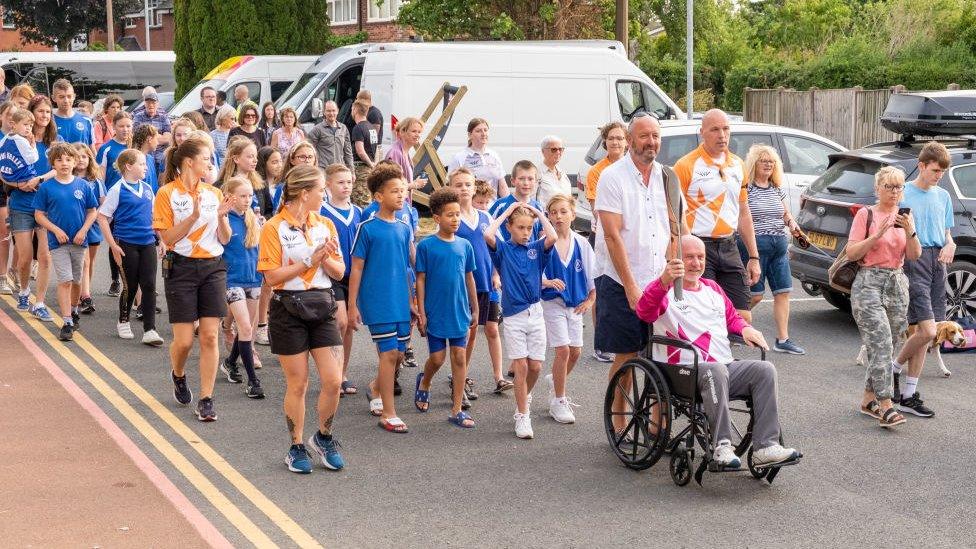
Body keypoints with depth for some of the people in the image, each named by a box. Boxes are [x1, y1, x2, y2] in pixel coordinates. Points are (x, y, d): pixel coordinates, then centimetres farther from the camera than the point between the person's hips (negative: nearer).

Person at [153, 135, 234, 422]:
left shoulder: (214, 193, 9)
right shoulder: (168, 194, -4)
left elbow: (224, 239, 10)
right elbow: (168, 238, -9)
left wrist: (221, 217, -9)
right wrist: (194, 217, -20)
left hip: (212, 268, 3)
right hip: (181, 268, -3)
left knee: (209, 336, -3)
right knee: (184, 340, -2)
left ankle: (206, 400, 3)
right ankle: (178, 376, 32)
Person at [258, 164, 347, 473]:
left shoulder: (325, 225, 8)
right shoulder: (274, 228, -8)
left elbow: (339, 272, 9)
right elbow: (272, 277, -14)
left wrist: (327, 259, -12)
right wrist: (310, 261, -15)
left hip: (322, 306, 4)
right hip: (289, 308, -4)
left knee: (333, 381, -2)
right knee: (297, 384, 4)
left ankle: (324, 437, 21)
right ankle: (297, 447, 19)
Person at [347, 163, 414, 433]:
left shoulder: (404, 228, 8)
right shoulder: (367, 228, -8)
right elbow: (357, 269, -6)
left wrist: (411, 300, 16)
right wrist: (352, 305, -7)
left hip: (400, 301, 6)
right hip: (377, 301, -6)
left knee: (398, 353, 10)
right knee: (389, 353, -7)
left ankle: (375, 388, 39)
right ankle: (388, 414, 1)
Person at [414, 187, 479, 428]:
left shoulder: (465, 246, 3)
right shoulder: (426, 246, -7)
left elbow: (469, 279, 10)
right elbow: (420, 280, -5)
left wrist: (475, 309, 11)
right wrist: (421, 312, -7)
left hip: (460, 313, 3)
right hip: (435, 313, -3)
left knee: (459, 358, 3)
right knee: (437, 358, 4)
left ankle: (457, 410, 10)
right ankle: (424, 383, 37)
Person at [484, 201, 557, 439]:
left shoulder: (536, 248, 5)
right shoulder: (503, 249, 0)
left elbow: (552, 237, -16)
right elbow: (488, 234, -21)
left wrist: (539, 213, -4)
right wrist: (507, 212, -9)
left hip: (535, 313, 3)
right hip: (513, 316, -2)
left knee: (535, 366, 4)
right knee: (521, 366, -6)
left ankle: (525, 397, 34)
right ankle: (522, 416, 2)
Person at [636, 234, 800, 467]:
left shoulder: (713, 288, 26)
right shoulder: (665, 291, 2)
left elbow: (732, 317, 38)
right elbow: (645, 311, -20)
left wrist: (745, 328, 13)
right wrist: (664, 280, -39)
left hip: (727, 366, 6)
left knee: (765, 369, -20)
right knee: (716, 371, -38)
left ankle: (765, 447, -27)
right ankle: (722, 446, -36)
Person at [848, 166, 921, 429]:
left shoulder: (905, 217, 12)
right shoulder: (866, 214, -1)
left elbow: (914, 256, 3)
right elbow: (851, 253, -6)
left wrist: (910, 232, -14)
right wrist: (878, 234, -16)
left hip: (897, 284, 5)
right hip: (869, 283, -5)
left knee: (887, 346, 6)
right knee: (882, 345, -14)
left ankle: (868, 400, 18)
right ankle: (886, 407, -16)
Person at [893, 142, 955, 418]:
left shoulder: (943, 196, 15)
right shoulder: (903, 194, -3)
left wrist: (950, 244, 0)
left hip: (937, 263, 6)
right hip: (914, 263, -6)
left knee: (923, 333, 6)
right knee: (927, 331, -15)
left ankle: (908, 396, 12)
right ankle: (894, 369, 10)